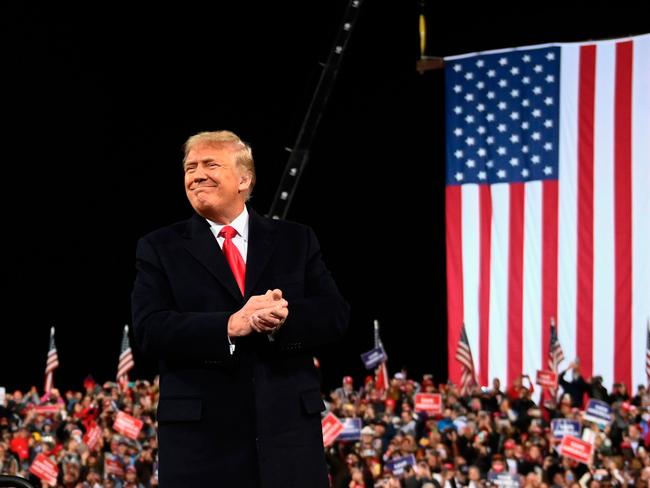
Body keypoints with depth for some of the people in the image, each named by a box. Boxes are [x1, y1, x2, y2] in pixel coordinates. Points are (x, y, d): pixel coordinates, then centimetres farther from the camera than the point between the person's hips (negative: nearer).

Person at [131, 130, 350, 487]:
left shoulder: (295, 241, 12)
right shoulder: (160, 249, 7)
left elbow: (335, 315, 4)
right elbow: (149, 330, -6)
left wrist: (284, 318, -18)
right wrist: (230, 326, -19)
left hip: (290, 427, 1)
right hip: (199, 433, -1)